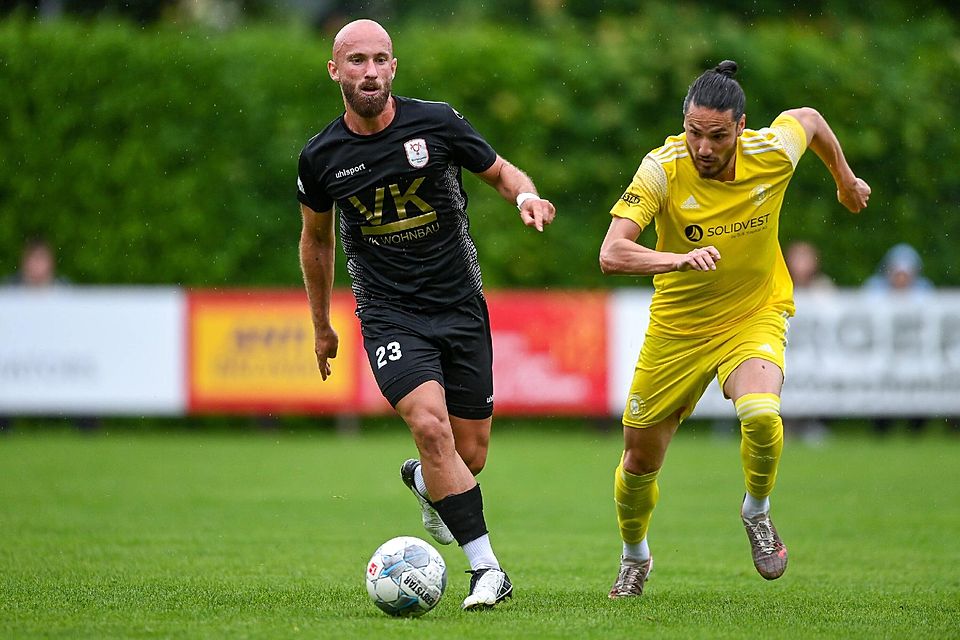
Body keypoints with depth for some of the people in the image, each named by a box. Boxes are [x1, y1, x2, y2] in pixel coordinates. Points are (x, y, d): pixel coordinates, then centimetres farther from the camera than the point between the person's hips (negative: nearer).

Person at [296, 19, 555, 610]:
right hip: (389, 315, -1)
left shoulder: (436, 123, -6)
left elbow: (501, 172, 7)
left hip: (462, 310, 1)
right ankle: (487, 569, -21)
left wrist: (527, 195, -17)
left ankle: (422, 480, 44)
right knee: (430, 424, -25)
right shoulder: (321, 157, -3)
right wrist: (322, 327, 21)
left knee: (470, 455, 5)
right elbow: (317, 236, 14)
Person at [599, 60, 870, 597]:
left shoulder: (772, 154, -20)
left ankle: (758, 512, 1)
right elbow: (611, 254, -34)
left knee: (761, 415, -31)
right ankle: (635, 557, 41)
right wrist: (681, 259, -51)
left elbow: (808, 118, 6)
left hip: (755, 317, 0)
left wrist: (846, 180, 22)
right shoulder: (662, 169, -24)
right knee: (640, 459, 9)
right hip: (678, 328, 1)